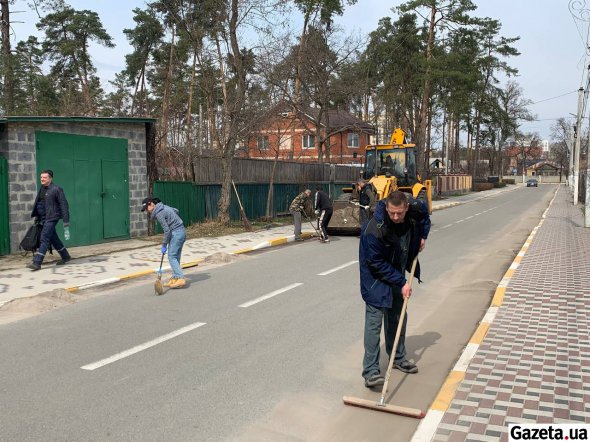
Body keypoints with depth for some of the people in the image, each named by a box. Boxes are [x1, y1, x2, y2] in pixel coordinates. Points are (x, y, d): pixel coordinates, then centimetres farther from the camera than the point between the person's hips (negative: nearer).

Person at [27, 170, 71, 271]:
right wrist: (36, 217, 17)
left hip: (51, 218, -8)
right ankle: (65, 256, 30)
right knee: (53, 239, 16)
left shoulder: (56, 189, -11)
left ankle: (37, 263, -12)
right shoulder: (41, 189, 12)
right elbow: (37, 204, 19)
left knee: (44, 239, -11)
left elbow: (63, 205, -13)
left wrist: (66, 222, -16)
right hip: (43, 218, 8)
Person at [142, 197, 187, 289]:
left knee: (172, 256, -8)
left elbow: (167, 230, -17)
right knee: (176, 257, 11)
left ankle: (180, 279, -15)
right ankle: (175, 278, 13)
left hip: (176, 233, -9)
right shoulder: (164, 207, 11)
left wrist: (164, 245, -9)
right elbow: (176, 210, 26)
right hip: (181, 231, 9)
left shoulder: (159, 213, -16)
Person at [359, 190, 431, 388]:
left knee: (398, 316, 17)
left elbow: (425, 213, 12)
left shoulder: (416, 209, -17)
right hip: (376, 277, -6)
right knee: (374, 319, -12)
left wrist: (423, 236, 0)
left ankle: (398, 358, 36)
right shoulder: (374, 229, -35)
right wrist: (401, 282, -23)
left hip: (397, 273, 7)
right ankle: (371, 371, -8)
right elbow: (377, 264, -25)